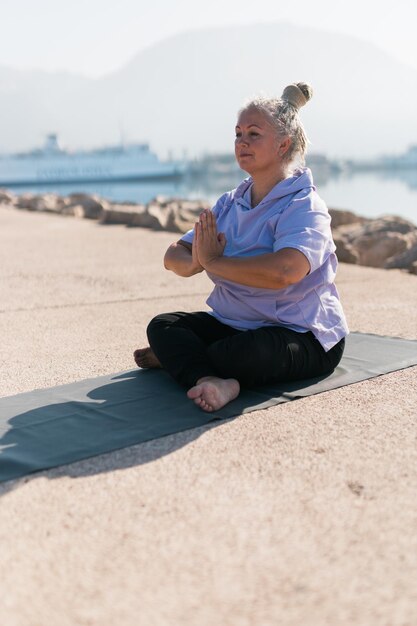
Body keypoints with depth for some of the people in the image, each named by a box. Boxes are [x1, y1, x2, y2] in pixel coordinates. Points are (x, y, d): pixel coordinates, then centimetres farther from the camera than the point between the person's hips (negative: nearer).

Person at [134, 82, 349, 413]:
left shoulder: (305, 207, -14)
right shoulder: (230, 203, 10)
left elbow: (284, 271, -36)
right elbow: (174, 257, 4)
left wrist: (213, 261, -23)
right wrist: (194, 261, -22)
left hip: (304, 338, -7)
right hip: (234, 323, 7)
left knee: (249, 352, -36)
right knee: (163, 325, -12)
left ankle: (178, 357, -10)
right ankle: (210, 381, -34)